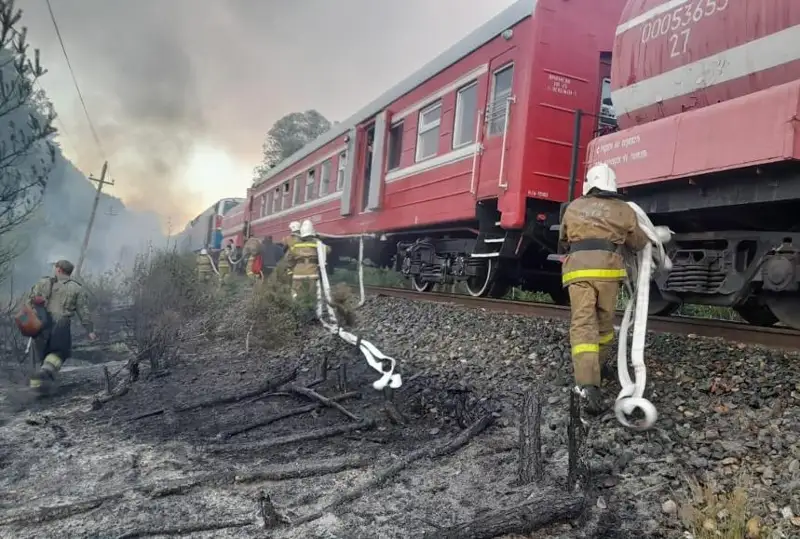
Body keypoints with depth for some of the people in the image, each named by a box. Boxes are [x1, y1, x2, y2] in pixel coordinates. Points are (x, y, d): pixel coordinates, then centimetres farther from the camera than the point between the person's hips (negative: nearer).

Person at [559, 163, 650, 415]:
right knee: (604, 321, 19)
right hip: (608, 269, 1)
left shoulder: (573, 208, 18)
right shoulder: (624, 210, 14)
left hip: (577, 269, 0)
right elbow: (639, 244, 26)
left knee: (582, 324, -8)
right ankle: (600, 366, 37)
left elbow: (565, 238, 32)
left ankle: (588, 384, -24)